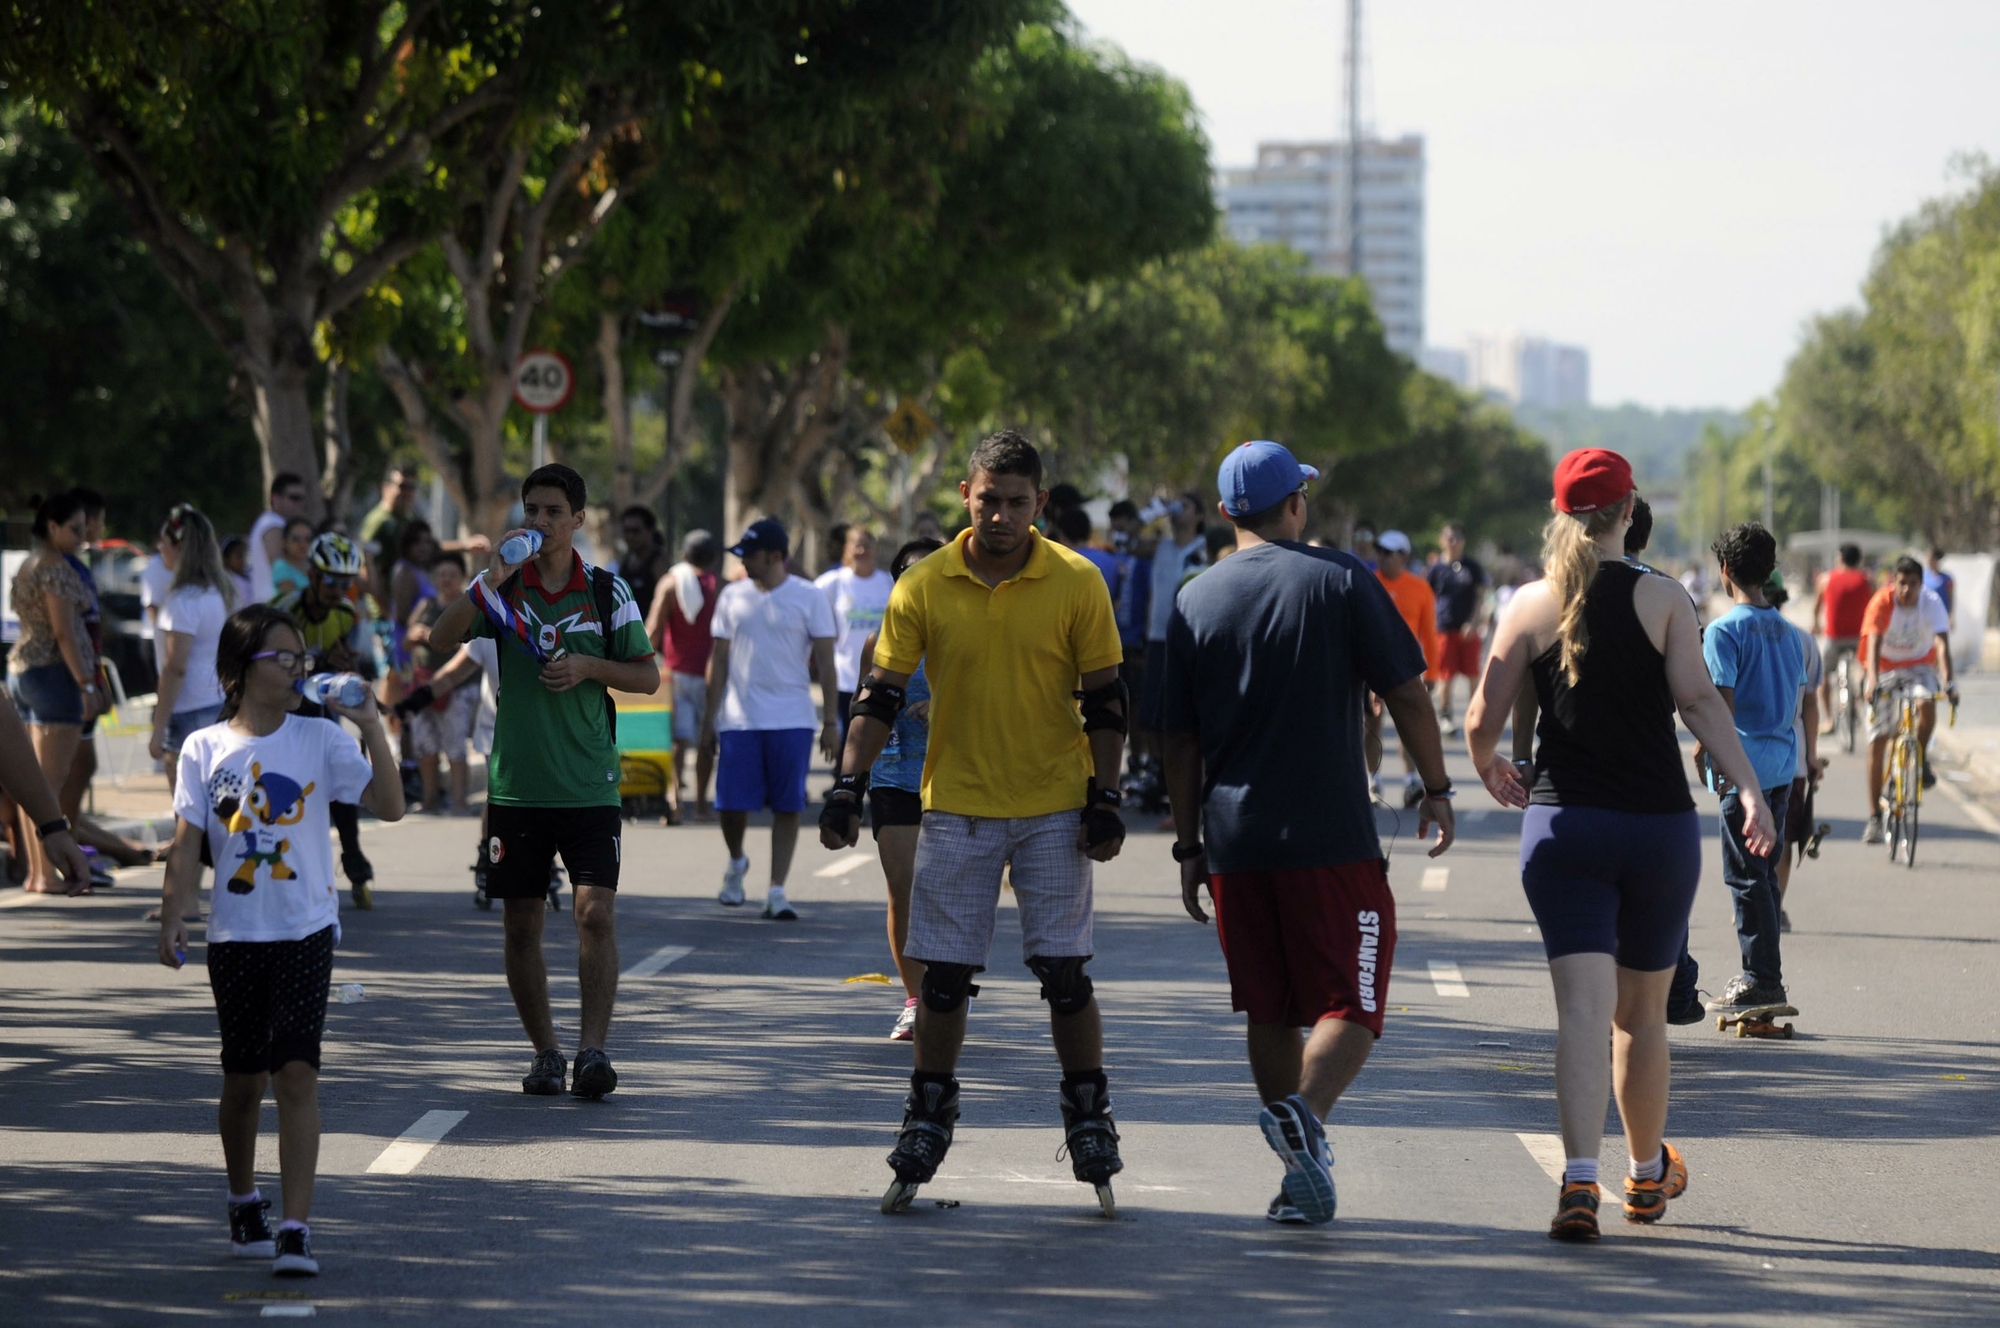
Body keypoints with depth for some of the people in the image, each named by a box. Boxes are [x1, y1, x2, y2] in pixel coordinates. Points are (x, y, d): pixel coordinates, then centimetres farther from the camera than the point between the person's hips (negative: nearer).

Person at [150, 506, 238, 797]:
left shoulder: (184, 601, -15)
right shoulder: (222, 593, 10)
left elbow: (175, 669, -18)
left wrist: (159, 728, -16)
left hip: (190, 712, -9)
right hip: (220, 705, 9)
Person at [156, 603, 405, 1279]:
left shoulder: (320, 740, 0)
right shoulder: (204, 749, 2)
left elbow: (390, 806, -7)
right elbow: (188, 843, 2)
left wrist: (373, 728, -15)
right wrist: (173, 918, -8)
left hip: (305, 931, -1)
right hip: (235, 936, 1)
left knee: (296, 1072, -11)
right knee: (243, 1077, 12)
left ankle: (295, 1231, -14)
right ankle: (244, 1205, 34)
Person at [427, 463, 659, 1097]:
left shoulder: (608, 591, 4)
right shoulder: (502, 587, 5)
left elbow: (648, 676, 8)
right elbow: (440, 641, -9)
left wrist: (589, 667, -9)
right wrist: (492, 581, -19)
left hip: (589, 785, -1)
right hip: (516, 783, 1)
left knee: (596, 912, -14)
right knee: (521, 924, 4)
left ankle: (593, 1048, -12)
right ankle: (545, 1053, 15)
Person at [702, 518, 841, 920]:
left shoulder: (810, 597, 0)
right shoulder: (732, 596, 8)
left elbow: (825, 661, 1)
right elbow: (719, 660, 11)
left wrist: (831, 722, -3)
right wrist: (709, 718, 7)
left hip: (791, 720, -2)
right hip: (739, 719, 2)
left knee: (787, 807, -2)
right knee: (732, 804, -1)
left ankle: (777, 891, 3)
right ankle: (736, 862, 29)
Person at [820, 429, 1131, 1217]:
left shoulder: (1077, 584, -5)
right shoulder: (923, 588, -3)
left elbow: (1104, 701, 0)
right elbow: (882, 695, 1)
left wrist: (1105, 801, -5)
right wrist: (850, 783, -7)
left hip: (1054, 810, -1)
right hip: (955, 805, 1)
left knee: (1065, 972, -1)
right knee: (943, 973, 2)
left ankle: (1090, 1122, 11)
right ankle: (928, 1120, 15)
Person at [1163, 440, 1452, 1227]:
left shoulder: (1195, 601, 6)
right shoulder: (1340, 580, -2)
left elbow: (1181, 740, 8)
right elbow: (1406, 693, -3)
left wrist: (1189, 846, 15)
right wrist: (1435, 788, 9)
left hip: (1235, 844, 4)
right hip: (1332, 838, -3)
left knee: (1270, 1012, 13)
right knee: (1350, 1005, 0)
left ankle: (1303, 1174, 13)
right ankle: (1305, 1110, -27)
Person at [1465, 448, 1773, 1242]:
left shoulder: (1530, 605, 2)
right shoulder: (1662, 601, -1)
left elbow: (1483, 718, 1)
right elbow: (1698, 701, -13)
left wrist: (1489, 770, 22)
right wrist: (1750, 790, -17)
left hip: (1562, 824, 0)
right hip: (1658, 823, 0)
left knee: (1583, 1007, -7)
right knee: (1642, 1013, 15)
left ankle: (1580, 1178, -26)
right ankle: (1648, 1174, 33)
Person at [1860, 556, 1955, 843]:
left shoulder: (1932, 603, -18)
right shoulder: (1882, 602, -21)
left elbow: (1942, 644, -28)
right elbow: (1874, 642, -31)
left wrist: (1948, 681, -43)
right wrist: (1872, 681, -46)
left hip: (1919, 666, 0)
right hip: (1884, 667, 0)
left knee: (1926, 702, -35)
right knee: (1877, 742, -5)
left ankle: (1922, 759, -6)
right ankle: (1874, 817, 2)